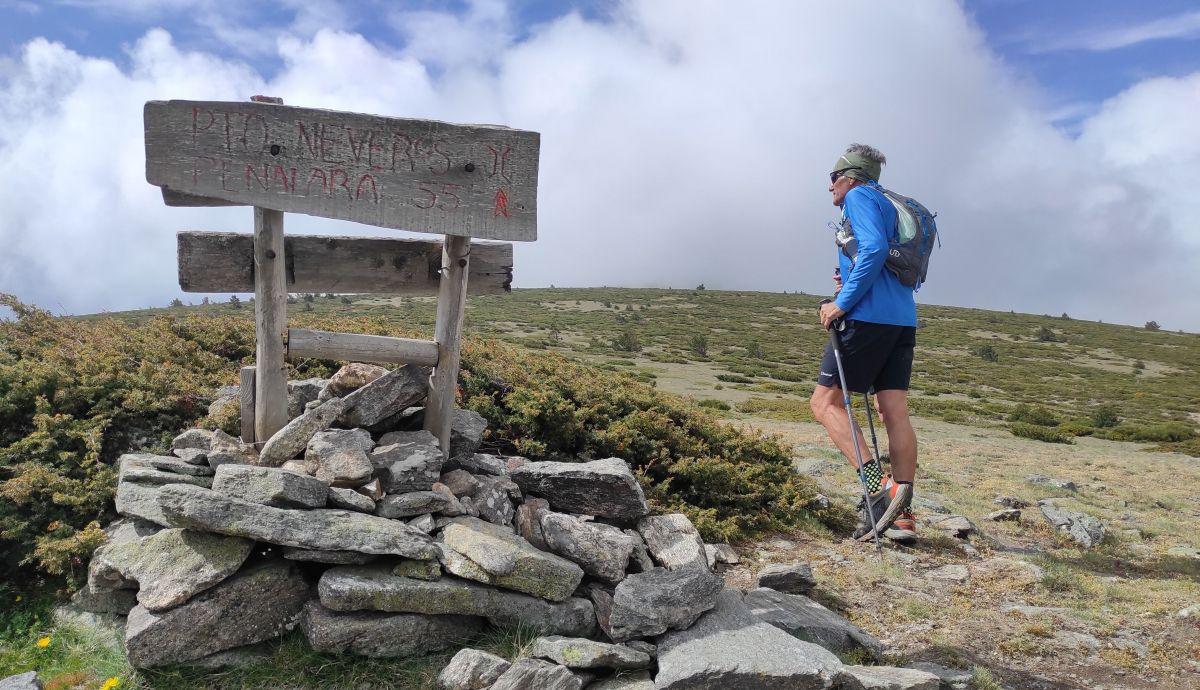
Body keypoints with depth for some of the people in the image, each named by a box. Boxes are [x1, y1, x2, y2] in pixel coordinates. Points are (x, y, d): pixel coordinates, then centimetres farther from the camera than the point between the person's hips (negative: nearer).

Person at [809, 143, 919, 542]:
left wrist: (843, 303, -17)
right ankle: (901, 515, -2)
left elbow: (875, 249, -17)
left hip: (869, 315, -9)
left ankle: (879, 487, -17)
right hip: (902, 320, 9)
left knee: (825, 403, -4)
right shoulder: (887, 206, 28)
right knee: (895, 414, 2)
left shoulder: (860, 197, 1)